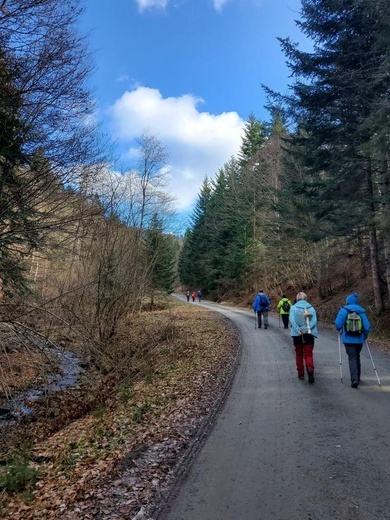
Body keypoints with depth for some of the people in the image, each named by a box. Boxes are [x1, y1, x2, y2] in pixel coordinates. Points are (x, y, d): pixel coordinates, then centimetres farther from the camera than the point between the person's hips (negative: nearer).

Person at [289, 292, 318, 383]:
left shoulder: (293, 308, -2)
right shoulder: (311, 308, 3)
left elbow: (292, 320, -15)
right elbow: (314, 320, -10)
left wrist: (299, 330, -16)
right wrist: (306, 329, -15)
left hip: (297, 335, 0)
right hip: (309, 335, 1)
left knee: (299, 354, 14)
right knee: (308, 354, 5)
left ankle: (301, 374, 20)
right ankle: (310, 368, -22)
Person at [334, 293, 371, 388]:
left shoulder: (343, 310, -6)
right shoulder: (361, 311, 2)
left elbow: (338, 324, -9)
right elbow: (367, 326, -2)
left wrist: (340, 330, 13)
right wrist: (365, 335, 15)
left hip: (348, 339, -3)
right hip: (359, 339, 3)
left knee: (352, 358, 0)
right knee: (357, 357, 21)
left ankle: (354, 379, -15)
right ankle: (357, 377, 34)